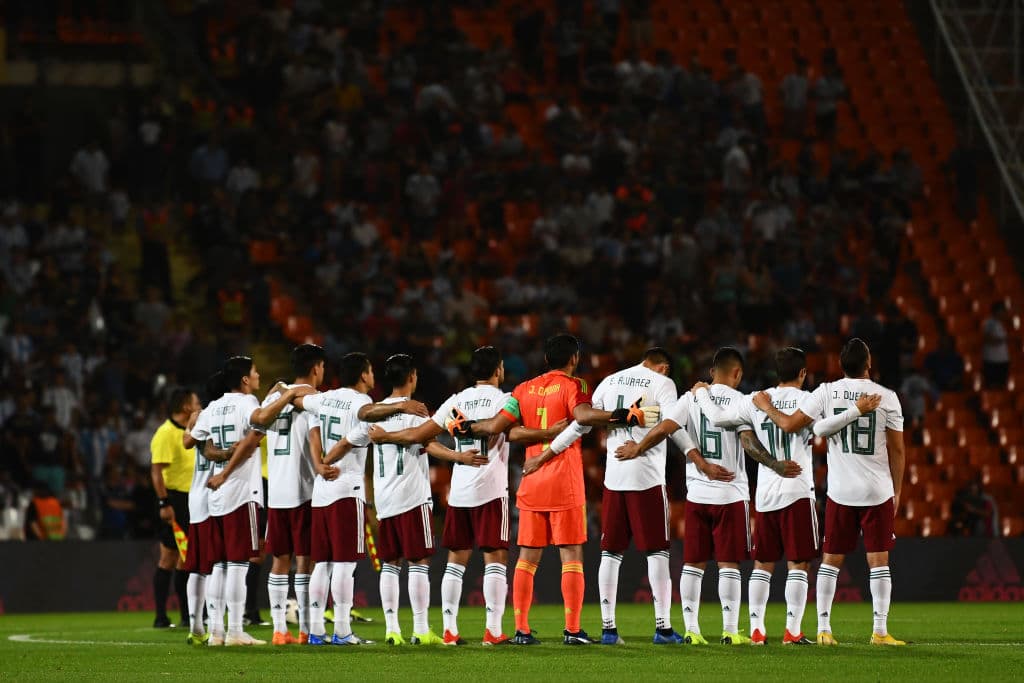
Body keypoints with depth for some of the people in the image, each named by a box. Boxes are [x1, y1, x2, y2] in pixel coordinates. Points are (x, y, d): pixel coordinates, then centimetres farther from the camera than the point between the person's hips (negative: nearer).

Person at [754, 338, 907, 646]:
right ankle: (880, 631, 0)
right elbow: (897, 450, 0)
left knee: (831, 560, 9)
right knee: (879, 560, 3)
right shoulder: (887, 397, -4)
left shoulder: (827, 393, -4)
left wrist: (766, 407, 15)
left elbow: (790, 425, -4)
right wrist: (897, 491, 10)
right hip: (878, 492, -1)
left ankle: (823, 628, 6)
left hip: (840, 492, 1)